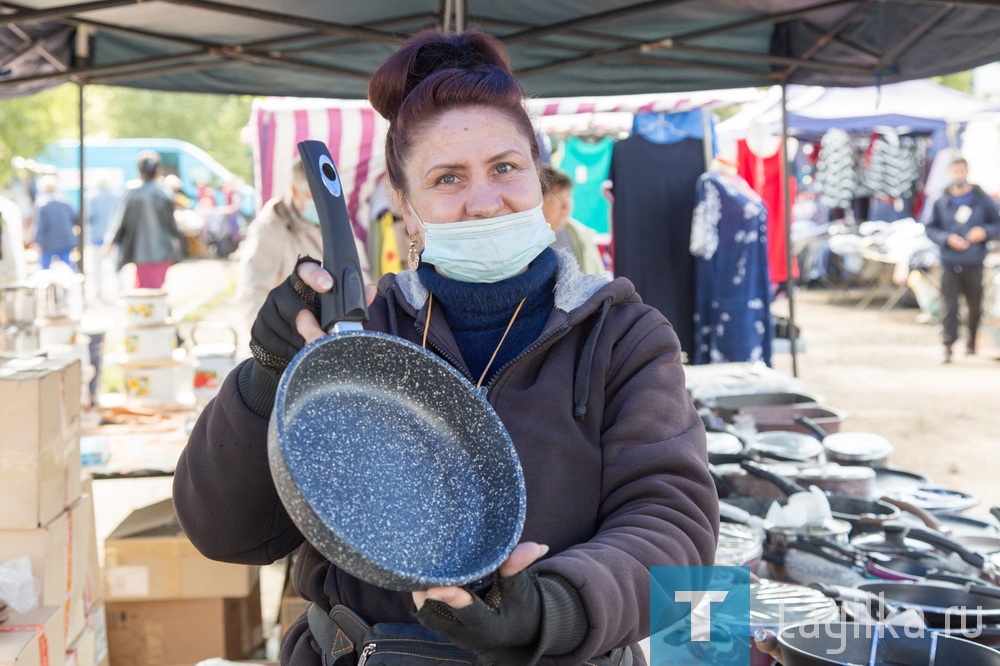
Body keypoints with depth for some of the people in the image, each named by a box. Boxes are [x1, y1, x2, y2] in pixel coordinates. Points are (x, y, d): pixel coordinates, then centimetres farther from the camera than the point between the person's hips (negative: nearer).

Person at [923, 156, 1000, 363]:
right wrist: (947, 238, -10)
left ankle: (972, 340, 28)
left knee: (975, 305, 9)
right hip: (949, 264, -1)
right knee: (950, 306, -6)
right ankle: (948, 346, -4)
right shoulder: (941, 202, 3)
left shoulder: (982, 199, 2)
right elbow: (931, 229, 6)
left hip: (974, 264, 1)